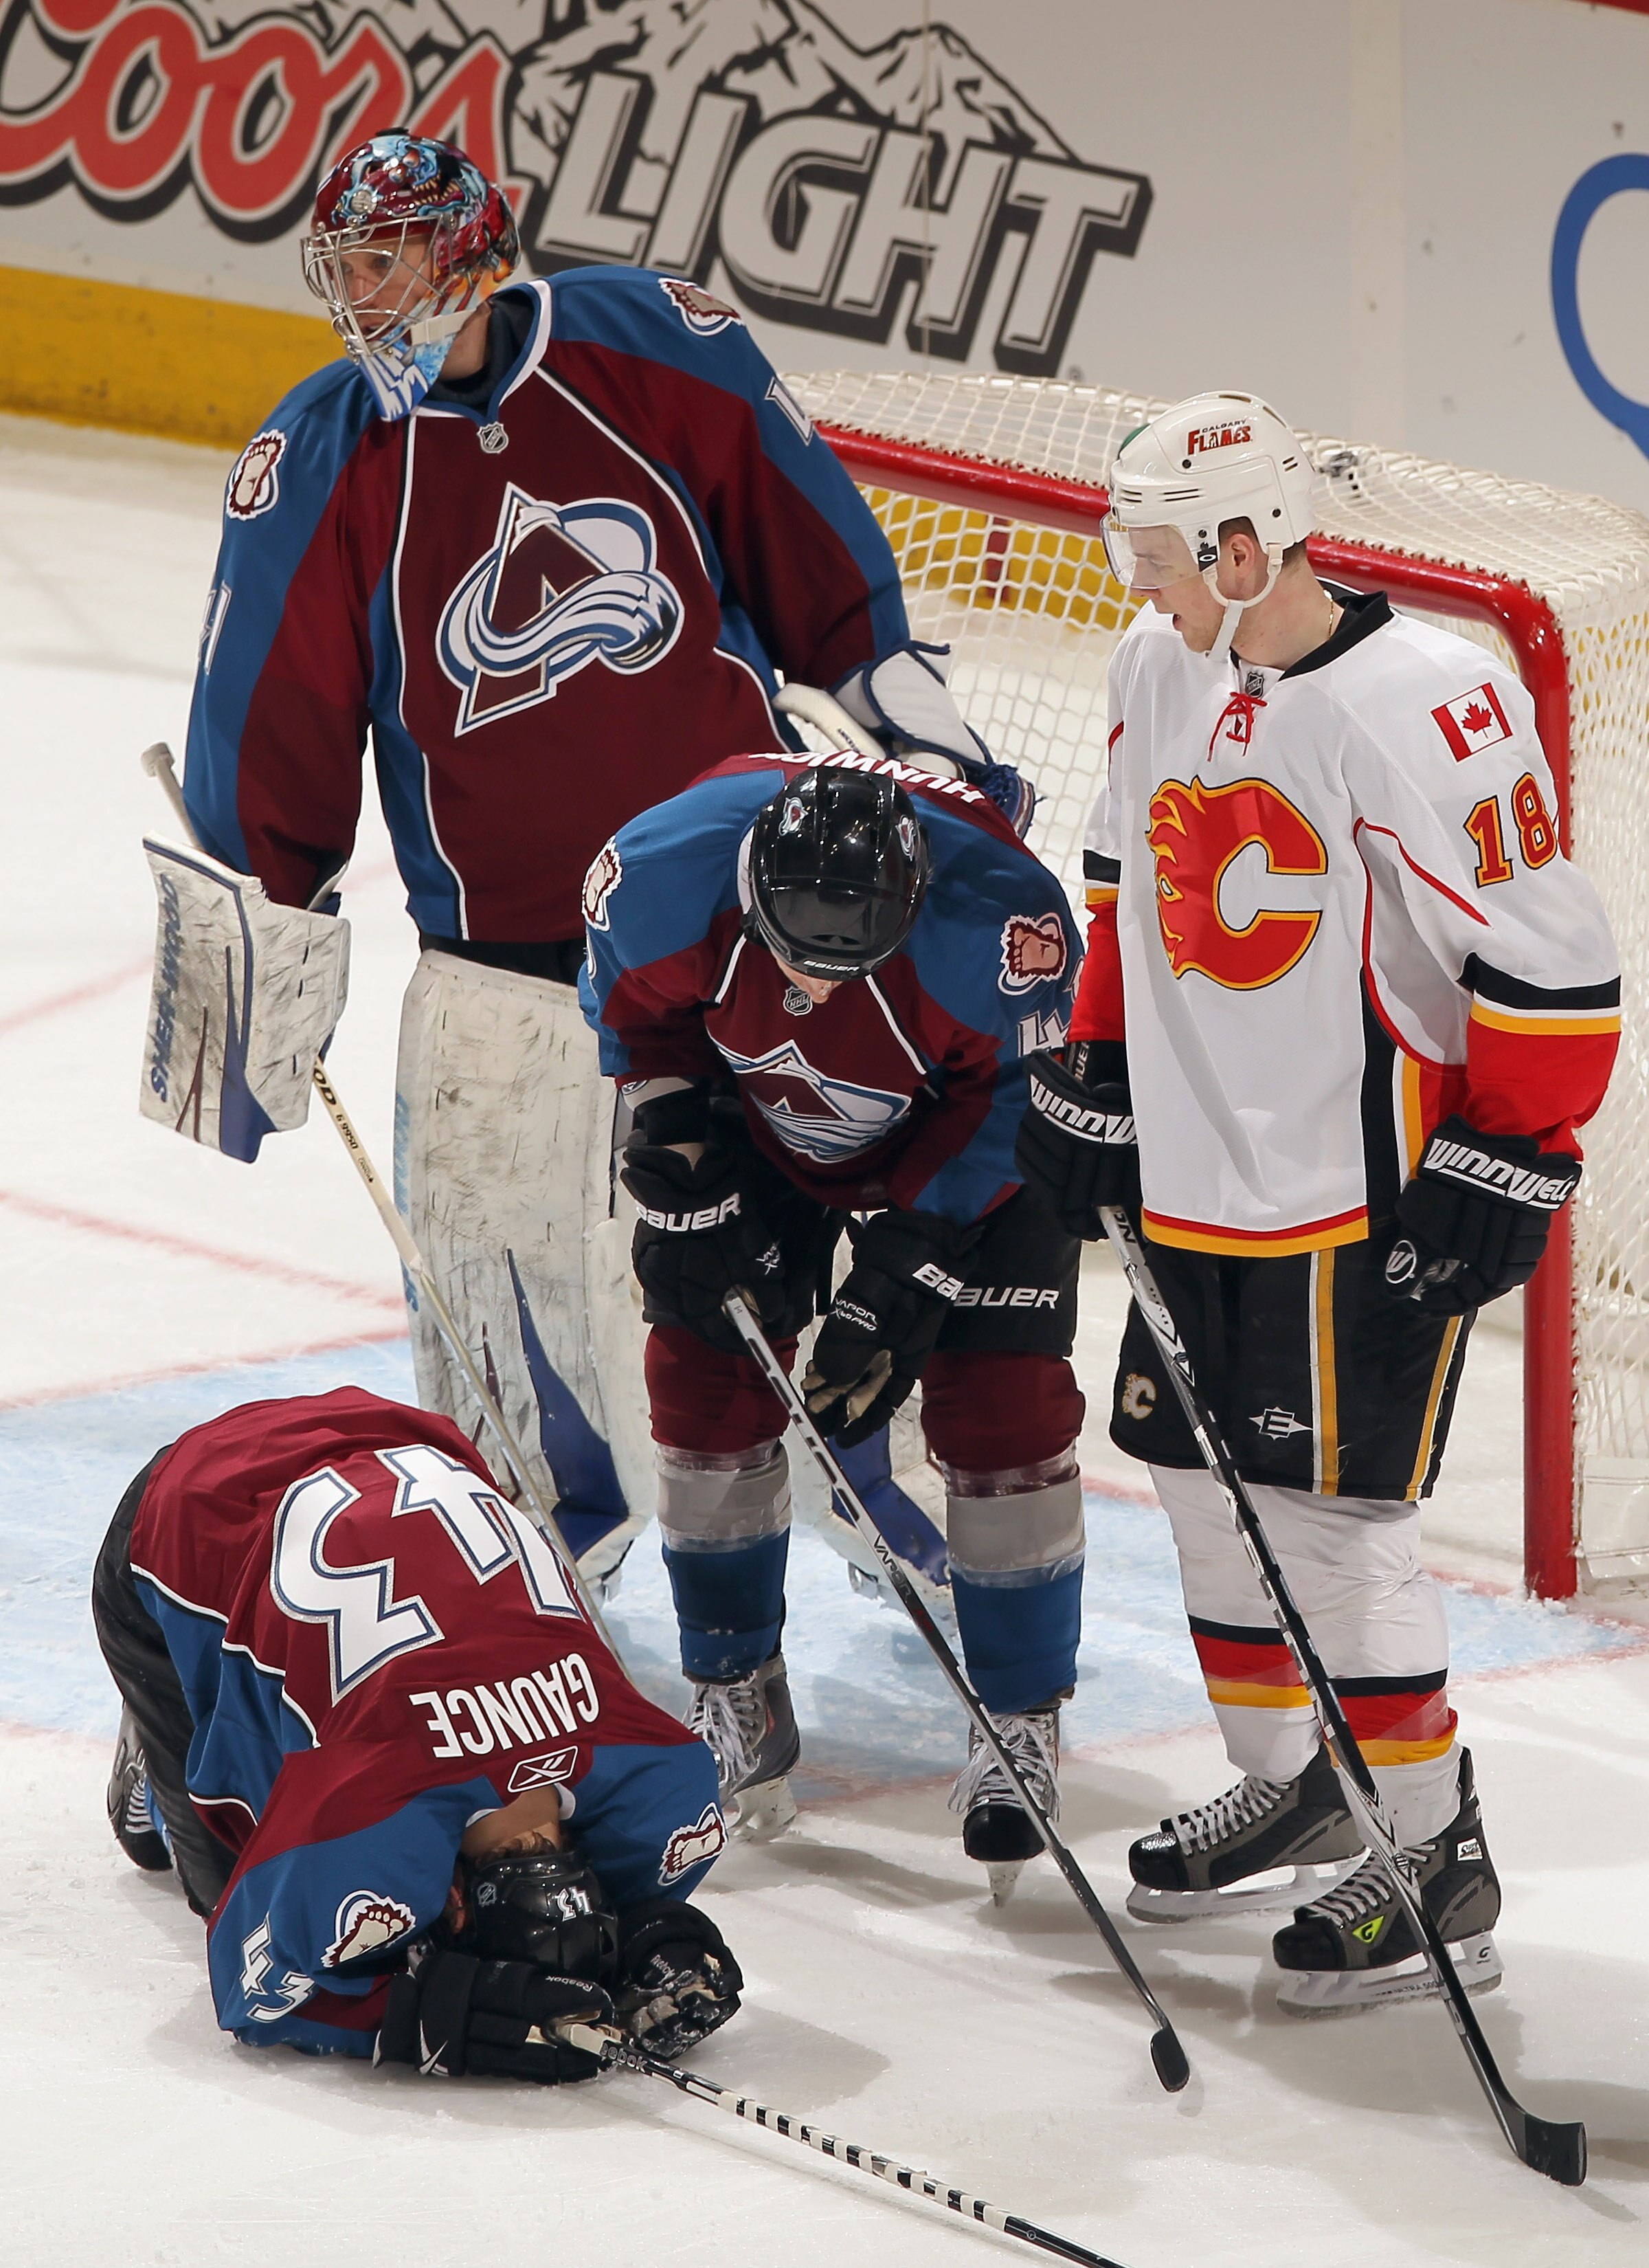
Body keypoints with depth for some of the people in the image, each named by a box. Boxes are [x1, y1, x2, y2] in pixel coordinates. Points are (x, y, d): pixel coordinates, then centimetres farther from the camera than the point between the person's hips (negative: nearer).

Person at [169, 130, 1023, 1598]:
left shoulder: (657, 348, -8)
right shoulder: (320, 463, -6)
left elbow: (814, 553, 3)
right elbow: (272, 731, -2)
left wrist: (928, 732, 5)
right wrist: (262, 966, -2)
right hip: (503, 951, 1)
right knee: (490, 1255, 2)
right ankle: (551, 1522, 27)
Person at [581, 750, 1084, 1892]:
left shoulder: (999, 913, -40)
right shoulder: (662, 870, -33)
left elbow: (1017, 1100, -24)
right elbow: (635, 1012, -8)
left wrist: (906, 1270, -24)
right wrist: (684, 1159, -13)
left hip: (962, 1131, -2)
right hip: (752, 1119, 3)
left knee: (1001, 1407, -10)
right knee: (709, 1373, -2)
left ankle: (1022, 1720, 6)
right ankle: (736, 1693, 16)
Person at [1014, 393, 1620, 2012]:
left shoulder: (1423, 706, -20)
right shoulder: (1162, 668, 4)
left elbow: (1551, 964, -18)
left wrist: (1503, 1179, -17)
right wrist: (1094, 1082, 18)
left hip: (1365, 1207, -8)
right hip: (1194, 1181, 8)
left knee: (1330, 1513, -7)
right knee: (1201, 1481, 14)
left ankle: (1436, 1862, 6)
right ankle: (1286, 1790, 34)